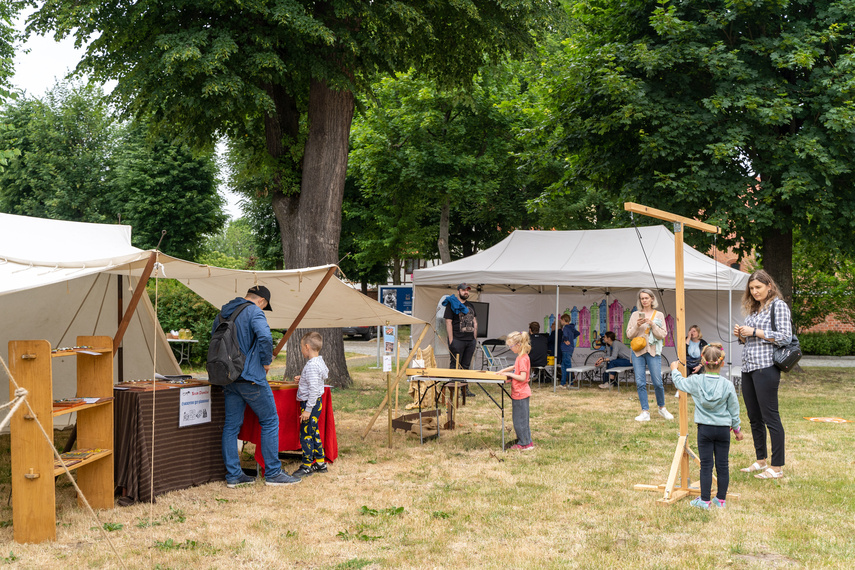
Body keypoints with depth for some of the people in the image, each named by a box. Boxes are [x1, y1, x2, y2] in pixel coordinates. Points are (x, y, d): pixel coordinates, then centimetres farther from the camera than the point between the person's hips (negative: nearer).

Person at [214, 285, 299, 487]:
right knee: (269, 422, 4)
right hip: (250, 377, -7)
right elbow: (265, 337, -25)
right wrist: (266, 362, -11)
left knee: (231, 425, 10)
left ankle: (233, 475, 12)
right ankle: (272, 473, 6)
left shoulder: (222, 314, 14)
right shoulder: (254, 312, -10)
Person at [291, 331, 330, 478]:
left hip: (310, 404, -10)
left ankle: (307, 465, 5)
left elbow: (314, 389, -26)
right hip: (316, 403, 10)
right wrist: (302, 379, 20)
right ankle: (320, 462, 24)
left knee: (306, 434, -2)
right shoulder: (320, 361, 8)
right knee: (314, 433, 17)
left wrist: (308, 410, -23)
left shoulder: (311, 365, -22)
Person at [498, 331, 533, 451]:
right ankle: (522, 442, 23)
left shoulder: (523, 358, -20)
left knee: (520, 420, -2)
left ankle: (526, 443, 5)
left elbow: (522, 377, -24)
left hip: (521, 394, -10)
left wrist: (509, 374, -16)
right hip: (517, 393, 10)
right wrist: (503, 370, 15)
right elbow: (515, 367, 28)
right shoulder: (520, 357, 10)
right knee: (519, 419, 15)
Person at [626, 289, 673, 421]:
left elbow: (662, 335, 0)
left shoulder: (659, 315, 6)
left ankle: (662, 408, 19)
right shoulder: (635, 315, 8)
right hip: (638, 351, 1)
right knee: (640, 382, -3)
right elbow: (629, 334, 5)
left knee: (658, 382, -3)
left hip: (653, 351, -1)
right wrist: (637, 325, -11)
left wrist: (652, 324, -13)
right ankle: (645, 412, 4)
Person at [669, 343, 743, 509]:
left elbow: (679, 382, 13)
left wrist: (674, 370, 34)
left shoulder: (696, 381, -7)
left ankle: (705, 500, 7)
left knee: (706, 465, 4)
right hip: (723, 429, 1)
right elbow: (734, 409, 2)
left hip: (704, 429, 0)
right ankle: (721, 499, 17)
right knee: (722, 465, 8)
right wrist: (736, 429, 16)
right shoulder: (727, 385, -7)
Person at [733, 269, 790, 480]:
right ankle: (761, 461, 23)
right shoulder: (753, 309, 19)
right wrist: (740, 334, 4)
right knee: (754, 417, 12)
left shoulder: (778, 305, -4)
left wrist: (755, 332, -14)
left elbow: (785, 336, -13)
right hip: (748, 367, 8)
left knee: (770, 417, -7)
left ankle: (777, 467, -3)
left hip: (766, 367, -8)